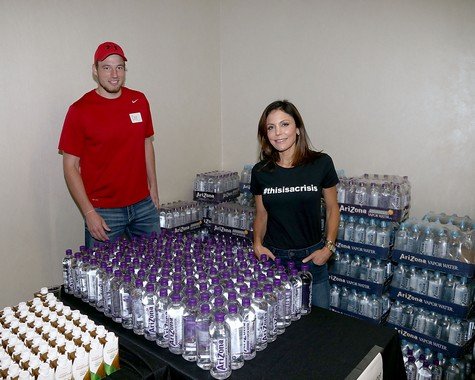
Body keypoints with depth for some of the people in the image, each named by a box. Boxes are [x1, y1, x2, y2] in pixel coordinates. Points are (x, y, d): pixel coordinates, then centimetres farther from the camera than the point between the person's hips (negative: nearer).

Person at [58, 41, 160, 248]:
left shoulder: (139, 101, 3)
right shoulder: (80, 110, -9)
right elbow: (70, 166, -6)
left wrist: (153, 188, 10)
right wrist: (89, 212, -12)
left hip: (144, 206, 4)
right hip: (103, 211, -4)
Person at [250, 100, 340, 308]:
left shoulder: (321, 163, -8)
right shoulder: (260, 171, -2)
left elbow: (332, 208, 2)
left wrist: (329, 246, -8)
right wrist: (258, 243, -7)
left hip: (312, 257, -1)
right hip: (272, 257, 1)